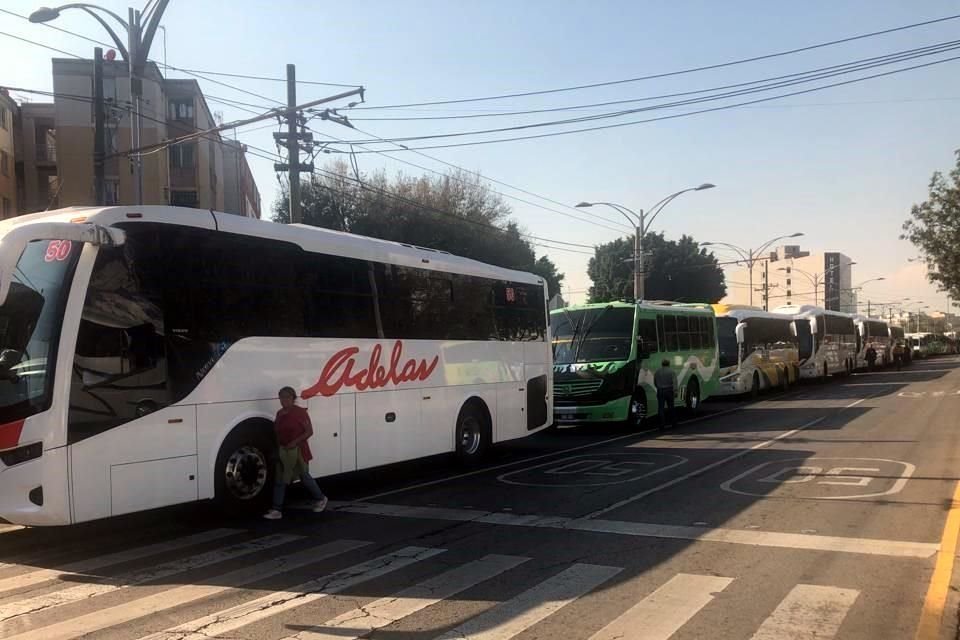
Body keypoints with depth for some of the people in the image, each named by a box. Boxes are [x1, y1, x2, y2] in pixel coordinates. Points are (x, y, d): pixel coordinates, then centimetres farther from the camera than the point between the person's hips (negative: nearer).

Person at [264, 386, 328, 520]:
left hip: (298, 451, -6)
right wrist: (278, 445, 1)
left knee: (304, 477, 9)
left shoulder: (300, 412, -12)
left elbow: (309, 431, -13)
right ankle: (277, 510, 1)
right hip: (282, 451, 6)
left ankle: (320, 499, 31)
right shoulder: (279, 414, 8)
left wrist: (295, 442, -21)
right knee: (280, 479, 0)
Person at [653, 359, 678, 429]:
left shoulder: (657, 372, 8)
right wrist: (675, 390, -18)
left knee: (661, 408, 0)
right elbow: (674, 382, -13)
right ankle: (673, 423, 20)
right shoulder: (672, 372, -1)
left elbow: (655, 383, 16)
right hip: (669, 391, -1)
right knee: (671, 407, 12)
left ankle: (662, 424, -6)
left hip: (660, 391, 1)